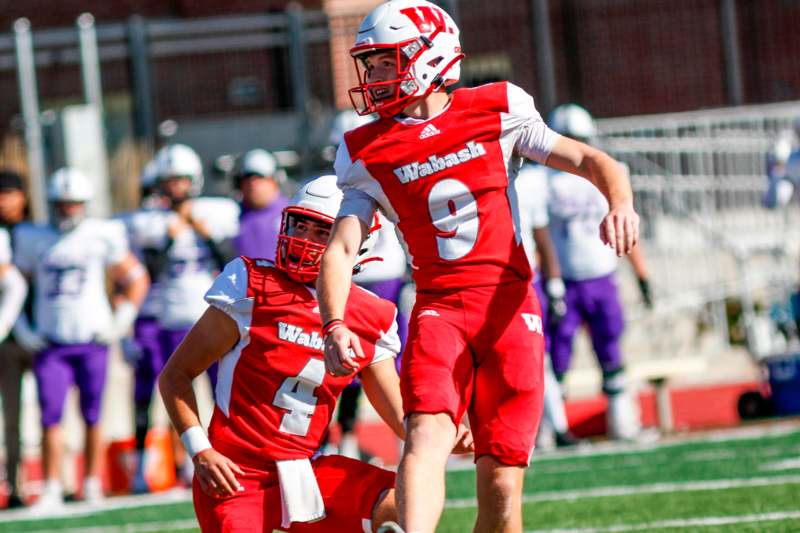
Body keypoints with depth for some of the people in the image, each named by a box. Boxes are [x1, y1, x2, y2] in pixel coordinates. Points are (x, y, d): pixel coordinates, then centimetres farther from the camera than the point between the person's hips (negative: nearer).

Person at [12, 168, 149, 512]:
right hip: (50, 345, 1)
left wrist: (120, 321, 2)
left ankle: (93, 486, 10)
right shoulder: (34, 240, 5)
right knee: (50, 418, -6)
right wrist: (21, 329, 5)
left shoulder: (102, 236, 2)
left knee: (92, 417, 2)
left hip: (92, 341, -1)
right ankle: (51, 491, -2)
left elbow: (135, 279, 11)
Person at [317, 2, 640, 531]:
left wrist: (620, 202, -15)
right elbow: (340, 250, 2)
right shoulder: (368, 154, 7)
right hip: (439, 308, 0)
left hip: (509, 307, 0)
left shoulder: (496, 114, 4)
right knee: (428, 433, -25)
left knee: (501, 481, -3)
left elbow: (590, 160, 7)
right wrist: (335, 326, -16)